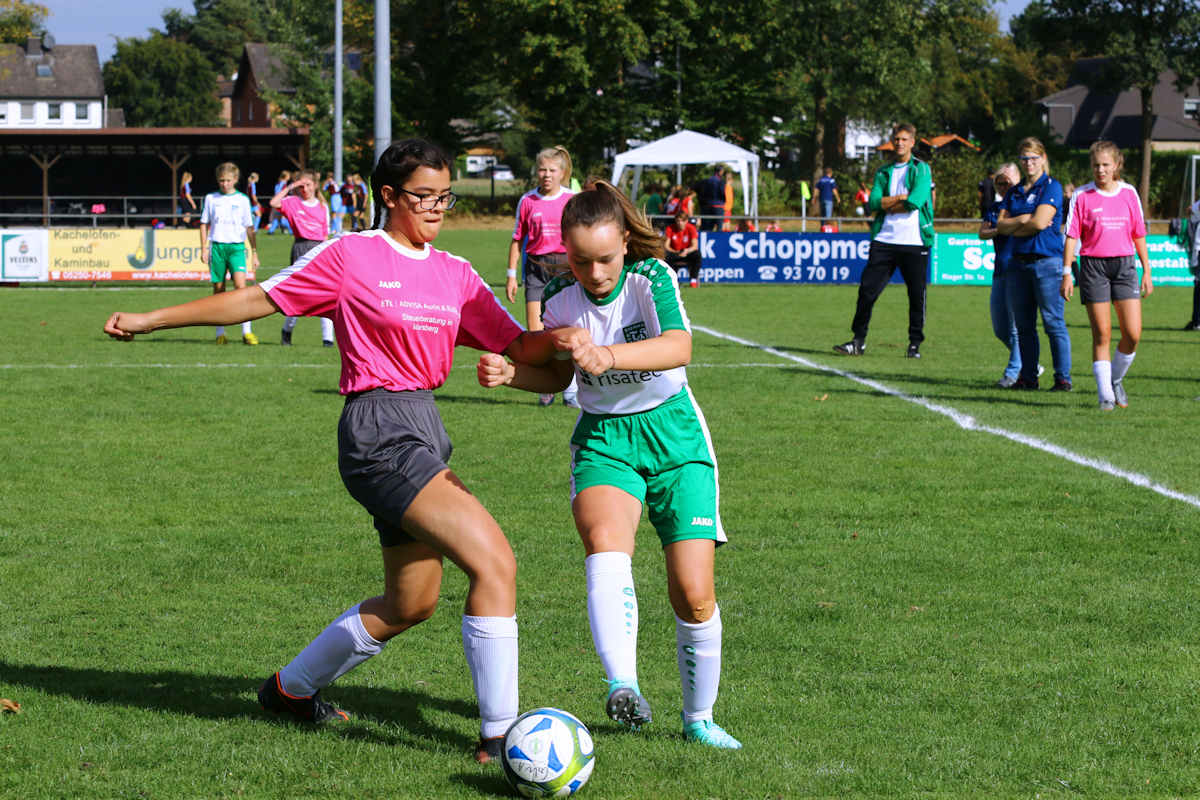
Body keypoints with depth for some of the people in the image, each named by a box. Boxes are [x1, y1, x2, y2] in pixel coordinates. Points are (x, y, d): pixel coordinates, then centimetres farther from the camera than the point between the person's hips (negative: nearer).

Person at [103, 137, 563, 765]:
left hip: (423, 429, 8)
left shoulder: (455, 275, 11)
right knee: (494, 562, -19)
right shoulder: (352, 256, -5)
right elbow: (256, 300, 1)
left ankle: (291, 688, 39)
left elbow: (517, 347, 8)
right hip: (378, 433, -8)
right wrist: (149, 320, 3)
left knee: (411, 603, 17)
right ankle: (498, 735, -13)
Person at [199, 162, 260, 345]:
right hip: (217, 246, 2)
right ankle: (220, 333, 12)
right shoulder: (211, 198, 9)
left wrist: (254, 252, 10)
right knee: (218, 289, 3)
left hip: (237, 246, -2)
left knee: (240, 284, -18)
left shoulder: (242, 200, 7)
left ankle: (247, 331, -19)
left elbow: (249, 227, 11)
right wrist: (204, 248, 5)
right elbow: (204, 224, 14)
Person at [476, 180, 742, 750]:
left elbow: (678, 347, -33)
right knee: (605, 544, -32)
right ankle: (623, 686, -48)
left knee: (693, 593, -7)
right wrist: (510, 373, -9)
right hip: (603, 440, 1)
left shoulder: (650, 277, -15)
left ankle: (699, 718, 17)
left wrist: (607, 355, -49)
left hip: (673, 432, -1)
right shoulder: (558, 297, -5)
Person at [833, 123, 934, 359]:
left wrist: (887, 205, -1)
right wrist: (902, 197, -7)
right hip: (884, 240, 3)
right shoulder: (883, 172, 16)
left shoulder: (922, 169, 3)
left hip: (915, 242, -3)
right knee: (867, 289, -2)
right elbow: (873, 202, 1)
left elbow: (915, 202, -12)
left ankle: (915, 343, 11)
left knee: (917, 295, 0)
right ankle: (859, 340, 5)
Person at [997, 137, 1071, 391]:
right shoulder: (1014, 192, 16)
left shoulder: (1052, 187, -3)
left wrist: (1013, 226, 1)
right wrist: (1025, 219, -8)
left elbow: (1040, 222, -13)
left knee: (1054, 322, -8)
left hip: (1047, 262, -7)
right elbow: (1001, 225, 7)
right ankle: (1028, 377, 14)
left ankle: (1063, 378, -6)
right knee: (1023, 325, 8)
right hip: (1018, 262, 7)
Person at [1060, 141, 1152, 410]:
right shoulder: (1082, 196, -1)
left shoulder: (1129, 193, 7)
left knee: (1133, 334, -7)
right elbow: (1071, 236, -1)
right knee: (1102, 335, -4)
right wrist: (1067, 273, -8)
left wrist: (1146, 271, 12)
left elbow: (1139, 235, 13)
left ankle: (1116, 380, 18)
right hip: (1093, 266, -2)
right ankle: (1105, 396, 3)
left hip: (1124, 265, 2)